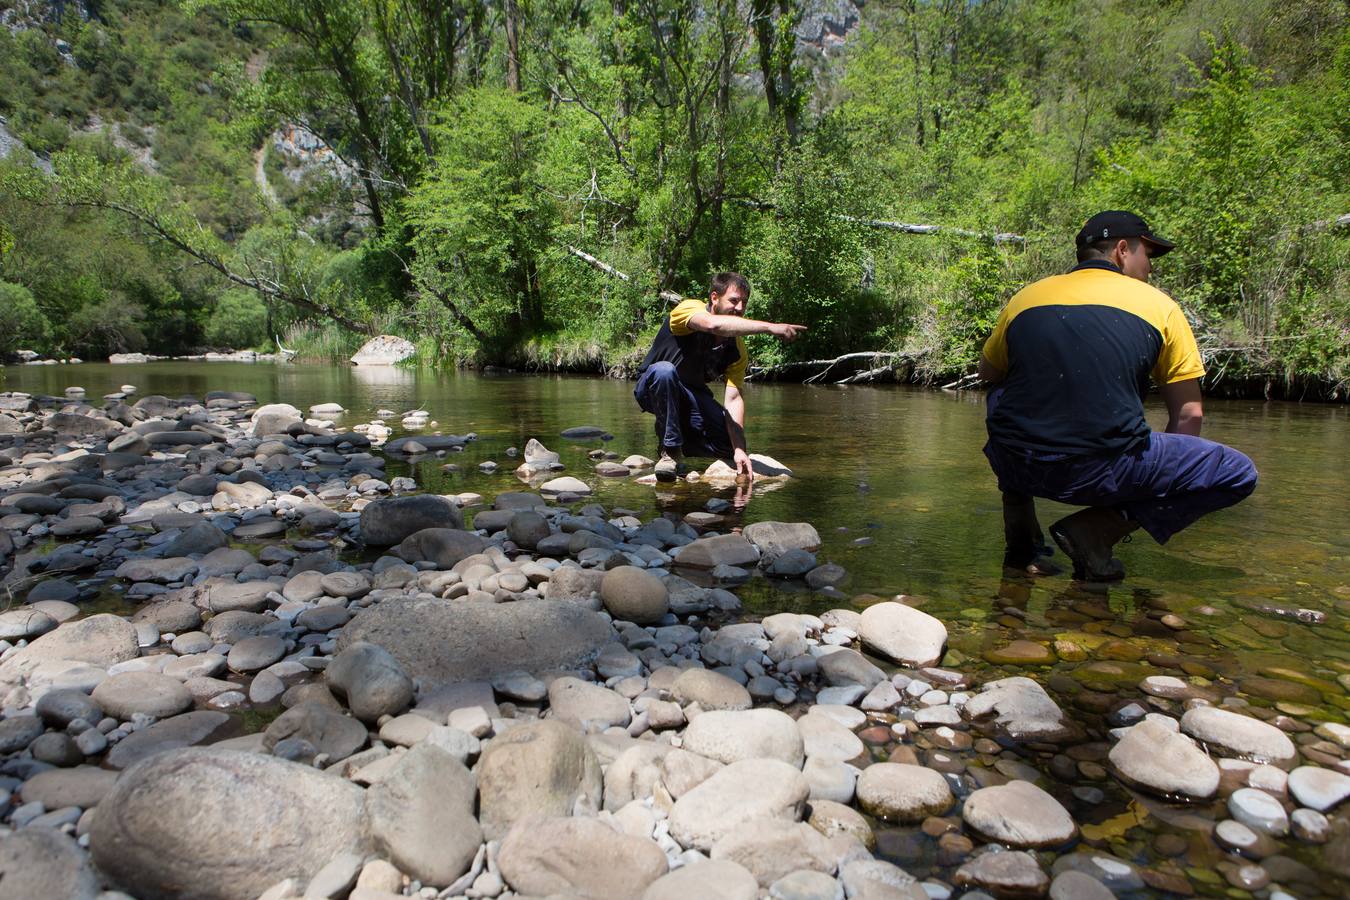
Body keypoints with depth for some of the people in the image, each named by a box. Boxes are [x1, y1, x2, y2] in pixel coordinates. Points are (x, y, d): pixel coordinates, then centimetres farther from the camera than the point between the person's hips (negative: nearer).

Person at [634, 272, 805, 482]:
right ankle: (670, 449, -22)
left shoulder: (737, 350, -9)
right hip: (654, 389, -4)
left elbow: (734, 398, -16)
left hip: (693, 398, 4)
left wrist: (739, 449, -29)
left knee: (733, 444, -15)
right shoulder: (690, 308, -22)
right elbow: (714, 324, -46)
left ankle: (683, 443, 14)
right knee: (664, 370, -40)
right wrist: (770, 327, -51)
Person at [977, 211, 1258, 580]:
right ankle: (1098, 528, -2)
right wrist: (1161, 484, 24)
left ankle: (1020, 536, 24)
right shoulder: (1159, 305, 9)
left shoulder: (1025, 297, 14)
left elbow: (988, 374, 29)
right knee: (1239, 473, 15)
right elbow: (1188, 415, 11)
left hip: (1015, 466, 4)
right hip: (1101, 472, -3)